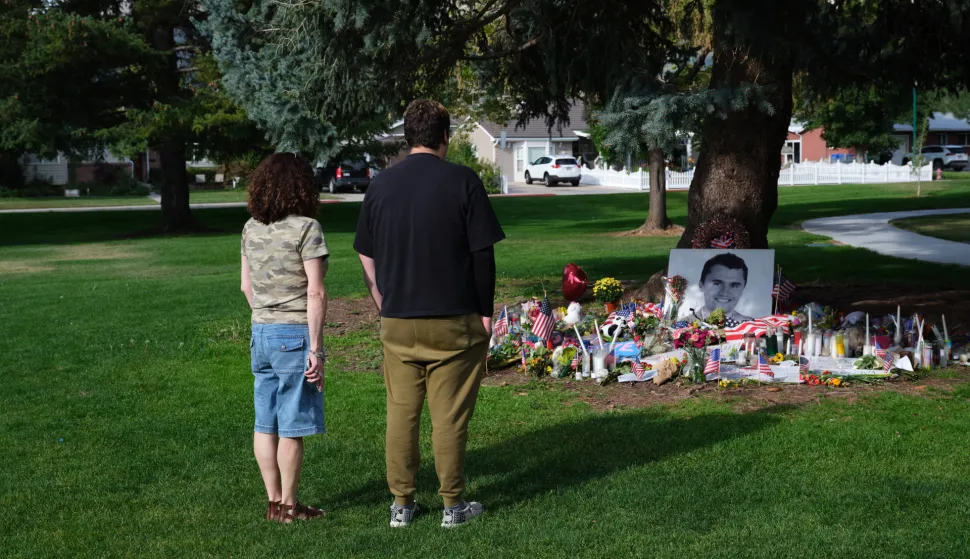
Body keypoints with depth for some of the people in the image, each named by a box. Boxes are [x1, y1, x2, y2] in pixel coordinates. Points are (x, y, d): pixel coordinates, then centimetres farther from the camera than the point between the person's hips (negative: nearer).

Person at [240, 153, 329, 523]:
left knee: (266, 423, 12)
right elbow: (316, 294, -17)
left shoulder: (251, 229, 7)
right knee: (291, 427, 3)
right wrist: (315, 349, -14)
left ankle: (274, 502, 22)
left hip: (261, 332, 7)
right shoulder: (305, 228, -13)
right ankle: (289, 506, 13)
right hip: (295, 334, -7)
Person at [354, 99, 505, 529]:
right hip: (455, 321, -3)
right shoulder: (462, 181, -7)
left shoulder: (380, 185, 5)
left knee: (400, 413, 11)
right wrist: (485, 312, 2)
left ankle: (401, 504, 18)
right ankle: (453, 505, 12)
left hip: (397, 322, 3)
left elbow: (367, 259, 10)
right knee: (450, 417, 4)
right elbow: (482, 253, -7)